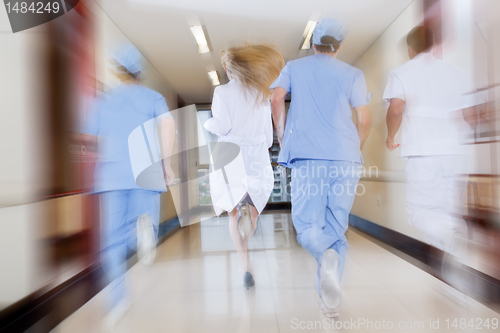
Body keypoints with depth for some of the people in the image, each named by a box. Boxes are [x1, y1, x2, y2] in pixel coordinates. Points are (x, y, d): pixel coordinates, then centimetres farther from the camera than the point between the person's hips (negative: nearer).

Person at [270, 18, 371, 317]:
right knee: (337, 227, 10)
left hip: (307, 155, -1)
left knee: (307, 226, 5)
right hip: (345, 158, 2)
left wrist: (283, 138, 6)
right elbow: (365, 119, 5)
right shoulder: (353, 74, 13)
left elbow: (277, 99, -1)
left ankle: (327, 256, -26)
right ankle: (332, 298, 7)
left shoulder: (294, 67, 15)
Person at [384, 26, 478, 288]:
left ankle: (453, 239, -19)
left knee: (420, 210, 6)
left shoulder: (401, 73, 5)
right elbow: (471, 116, 12)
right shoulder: (456, 72, 15)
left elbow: (396, 110, -12)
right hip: (455, 151, 5)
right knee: (451, 213, 13)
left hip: (423, 152, -4)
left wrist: (390, 138, 3)